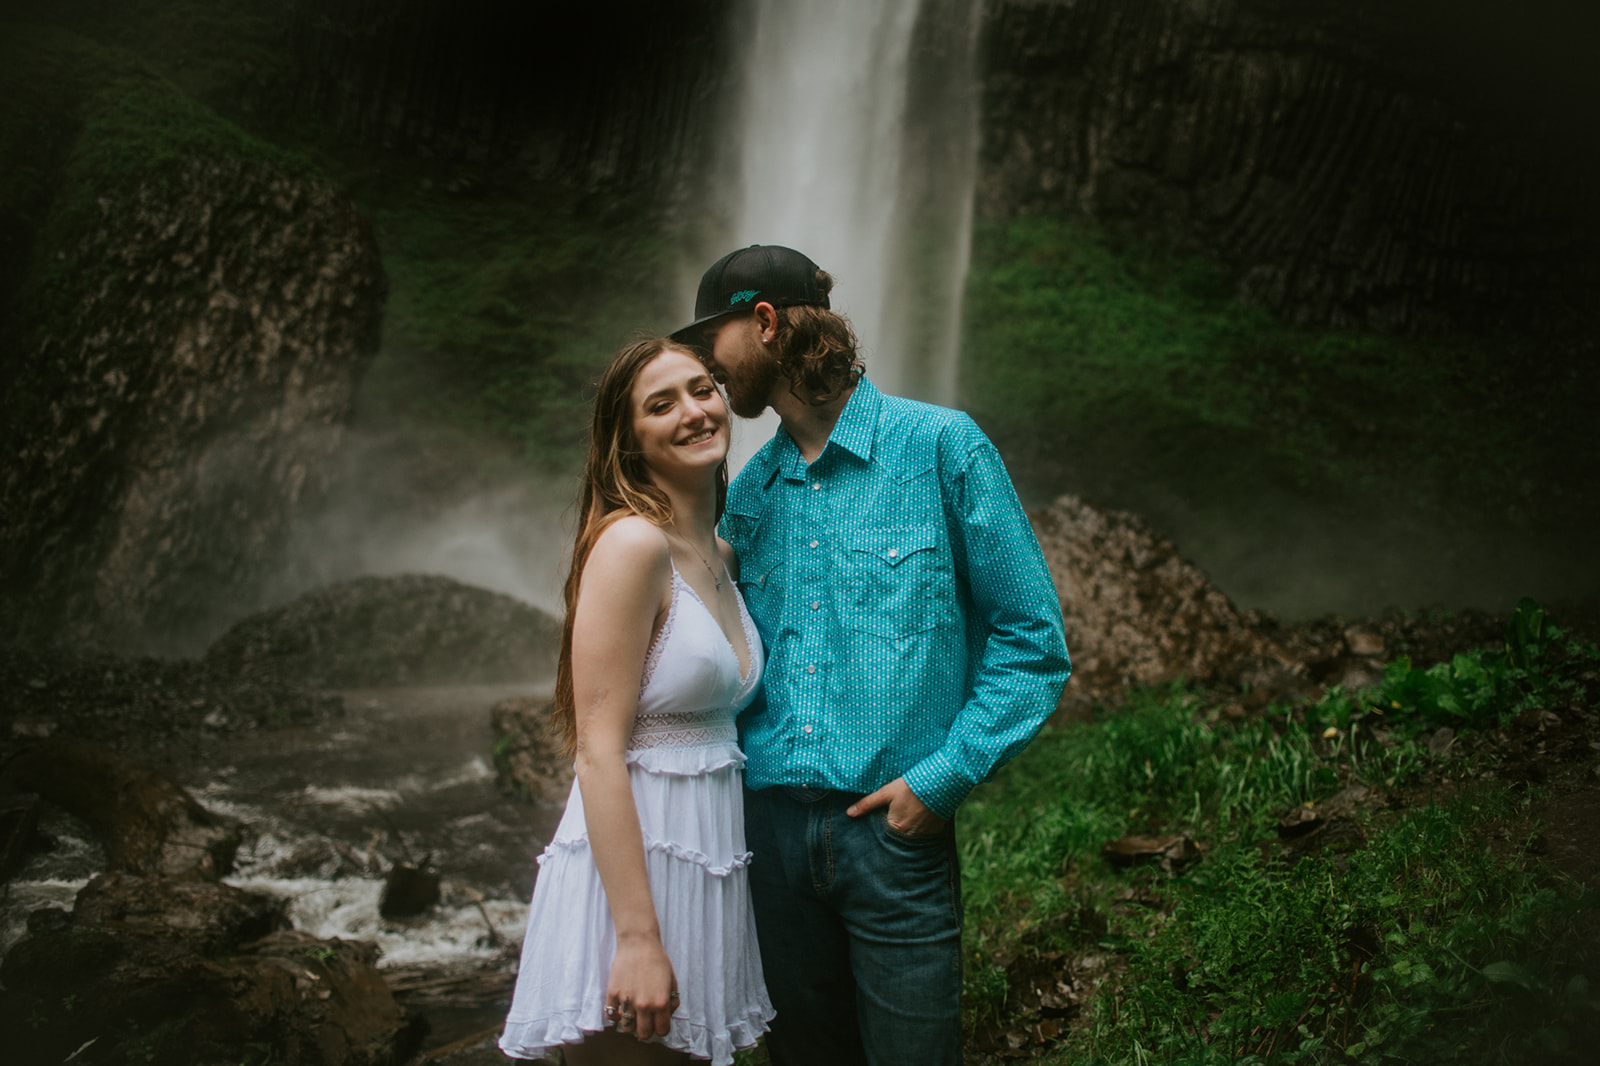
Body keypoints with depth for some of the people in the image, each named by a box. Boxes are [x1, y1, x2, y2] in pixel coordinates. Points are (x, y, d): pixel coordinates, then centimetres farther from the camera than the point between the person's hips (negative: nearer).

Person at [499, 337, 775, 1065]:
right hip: (629, 861, -8)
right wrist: (638, 939, -23)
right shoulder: (632, 542, -16)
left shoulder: (722, 558, 9)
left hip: (704, 862, 8)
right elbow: (599, 750, -20)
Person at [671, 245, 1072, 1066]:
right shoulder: (749, 491, 10)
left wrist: (944, 779, -12)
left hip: (896, 825, -4)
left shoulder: (939, 446, -5)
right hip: (770, 826, 5)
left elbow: (1030, 637, -5)